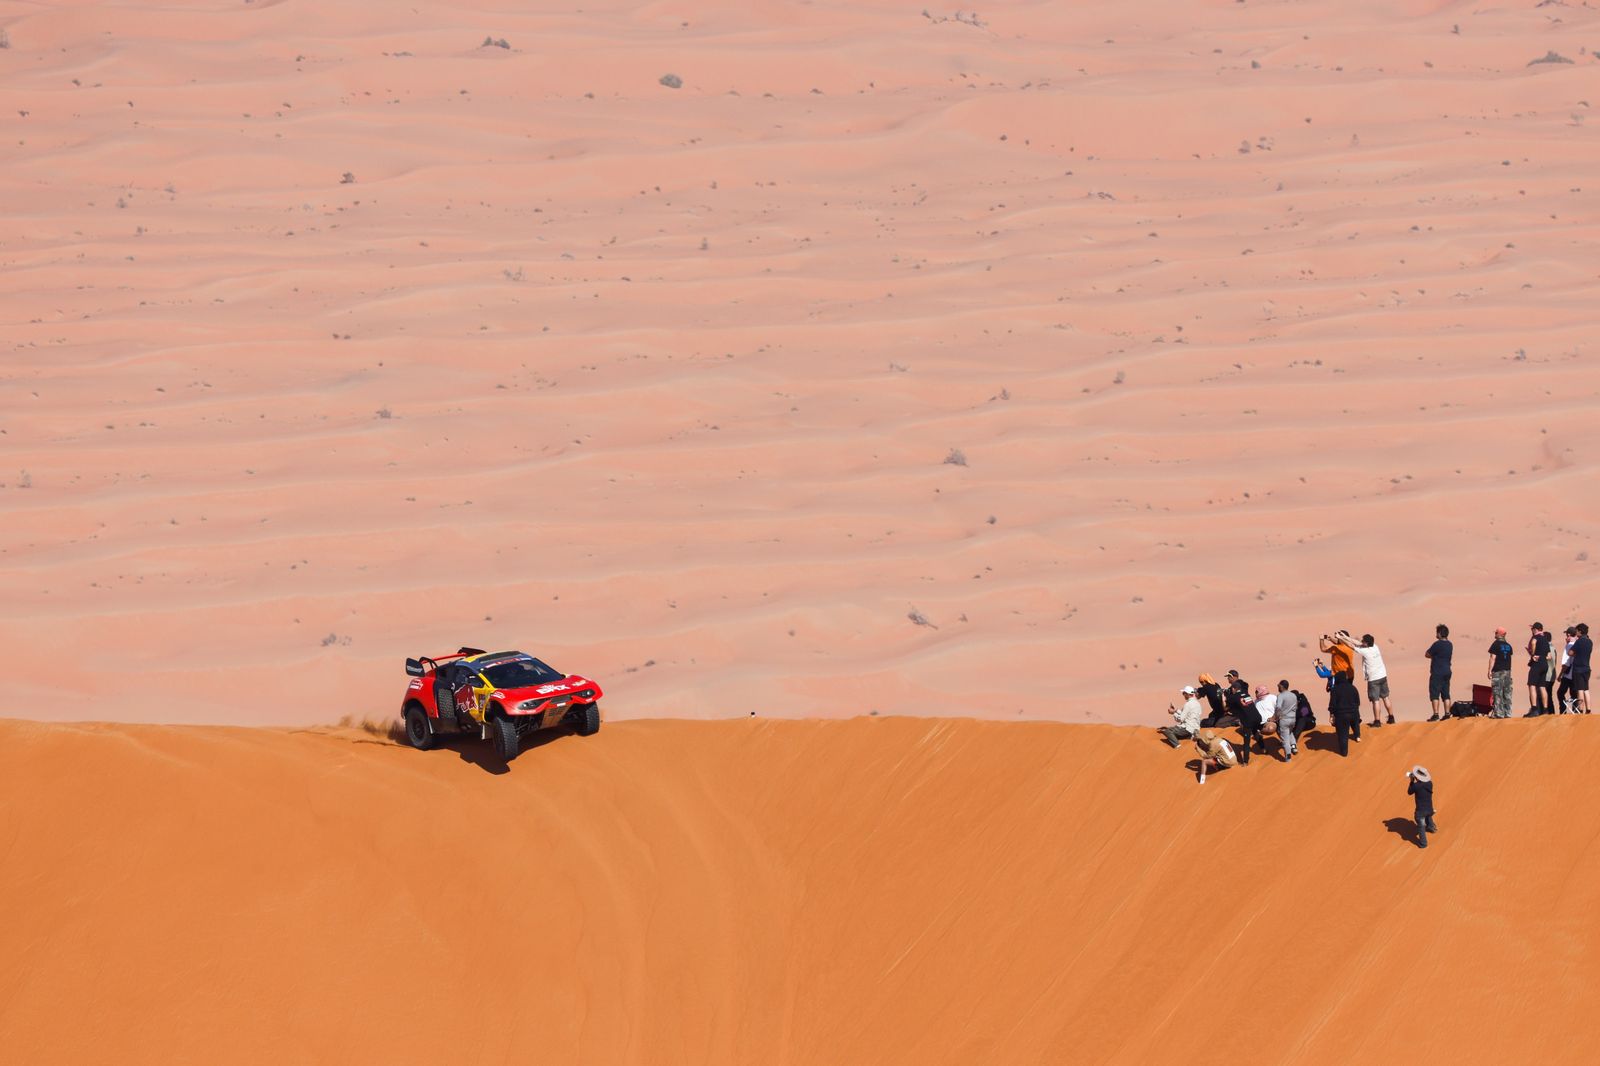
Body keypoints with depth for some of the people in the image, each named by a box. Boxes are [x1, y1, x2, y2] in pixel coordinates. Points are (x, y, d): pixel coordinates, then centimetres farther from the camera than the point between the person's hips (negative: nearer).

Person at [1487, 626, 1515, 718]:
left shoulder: (1495, 644, -8)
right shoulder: (1508, 645, 12)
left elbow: (1493, 658, -12)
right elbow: (1510, 657, 17)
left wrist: (1490, 670, -10)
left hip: (1498, 671, -6)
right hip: (1507, 671, 6)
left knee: (1498, 693, -5)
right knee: (1507, 693, 9)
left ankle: (1498, 713, -9)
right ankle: (1507, 713, 10)